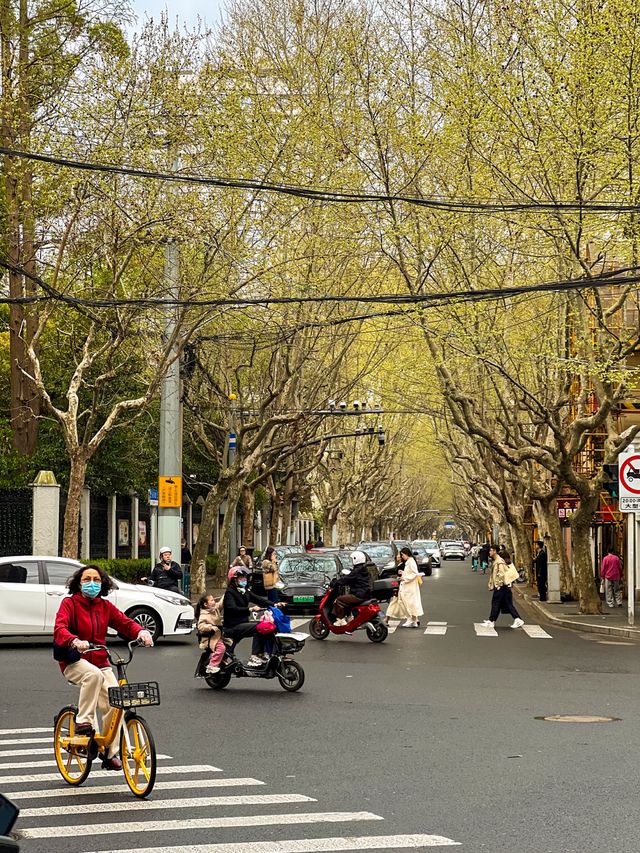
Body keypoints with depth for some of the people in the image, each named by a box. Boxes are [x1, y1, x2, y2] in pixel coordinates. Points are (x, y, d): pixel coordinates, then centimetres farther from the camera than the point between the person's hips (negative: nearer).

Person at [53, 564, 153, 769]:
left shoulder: (105, 606, 10)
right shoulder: (69, 603, -4)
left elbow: (125, 623, 3)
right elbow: (59, 629, -19)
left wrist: (141, 632, -21)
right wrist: (75, 641, -41)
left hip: (101, 663, 4)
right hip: (74, 662, -4)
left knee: (115, 703, -15)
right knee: (94, 674, -39)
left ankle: (110, 753, -2)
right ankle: (84, 721, -25)